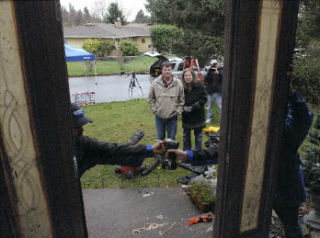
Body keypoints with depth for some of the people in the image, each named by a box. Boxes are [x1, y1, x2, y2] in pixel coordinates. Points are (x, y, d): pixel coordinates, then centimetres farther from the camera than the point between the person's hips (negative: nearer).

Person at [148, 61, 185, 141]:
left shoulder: (178, 83, -7)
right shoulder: (155, 83, -4)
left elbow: (182, 100, 0)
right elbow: (151, 99, 6)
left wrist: (178, 111, -6)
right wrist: (154, 109, -2)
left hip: (172, 116, -1)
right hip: (159, 116, 1)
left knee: (171, 138, 11)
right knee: (160, 137, 16)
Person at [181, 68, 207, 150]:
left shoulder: (199, 86, -10)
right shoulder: (181, 87, -5)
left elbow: (204, 99, -9)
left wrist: (193, 107, -17)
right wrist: (184, 107, -16)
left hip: (198, 115, -2)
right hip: (186, 115, 2)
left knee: (198, 135, 11)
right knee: (186, 134, 15)